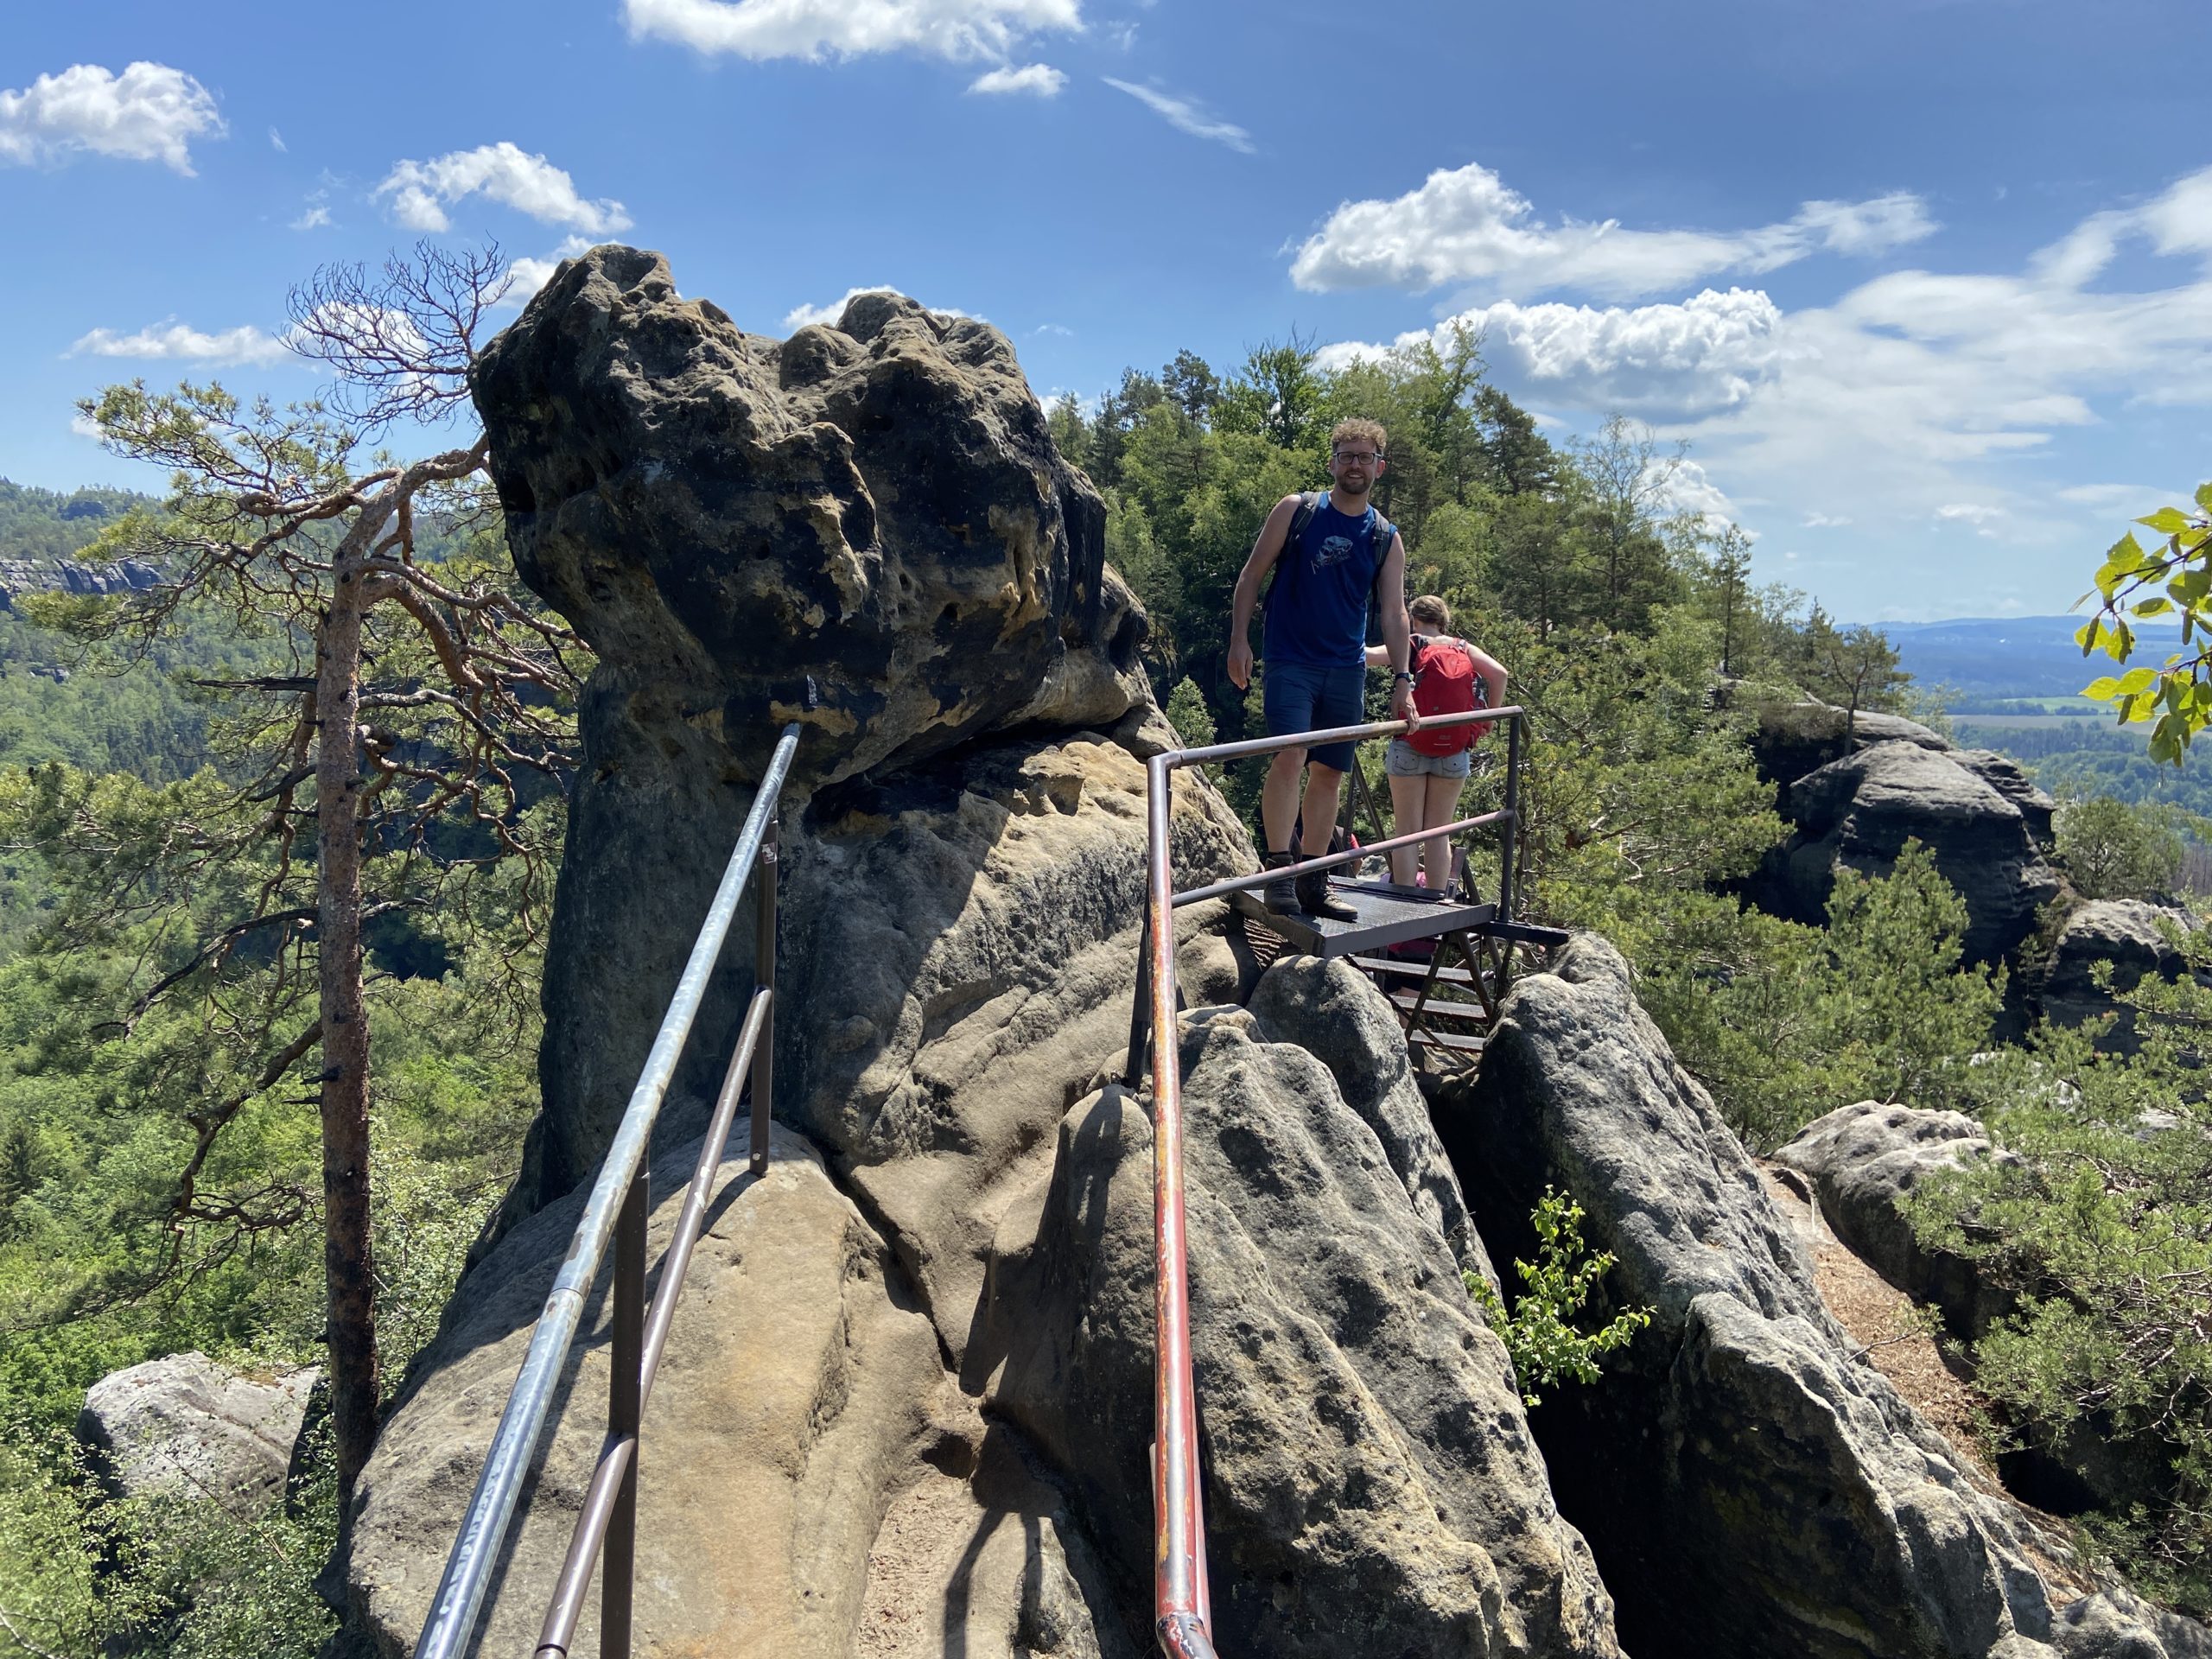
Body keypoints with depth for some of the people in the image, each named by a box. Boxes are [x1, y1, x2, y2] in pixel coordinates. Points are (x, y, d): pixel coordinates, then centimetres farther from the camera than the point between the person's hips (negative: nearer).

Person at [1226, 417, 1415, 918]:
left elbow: (1393, 613, 5)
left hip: (1347, 670, 4)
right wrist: (1239, 640, -5)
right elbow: (1252, 575, 3)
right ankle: (1278, 871, -12)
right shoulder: (1296, 511, 1)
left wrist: (1402, 680, -3)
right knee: (1289, 758, -19)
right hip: (1291, 663, -4)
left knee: (1329, 773, 7)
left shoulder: (1386, 538, 8)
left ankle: (1312, 883, 15)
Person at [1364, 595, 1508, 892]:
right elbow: (1499, 672, -4)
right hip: (1454, 754, 3)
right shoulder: (1463, 648, 9)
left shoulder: (1412, 645, 0)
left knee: (1406, 832, 4)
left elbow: (1370, 655, -15)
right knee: (1438, 833, 10)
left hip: (1410, 749, -2)